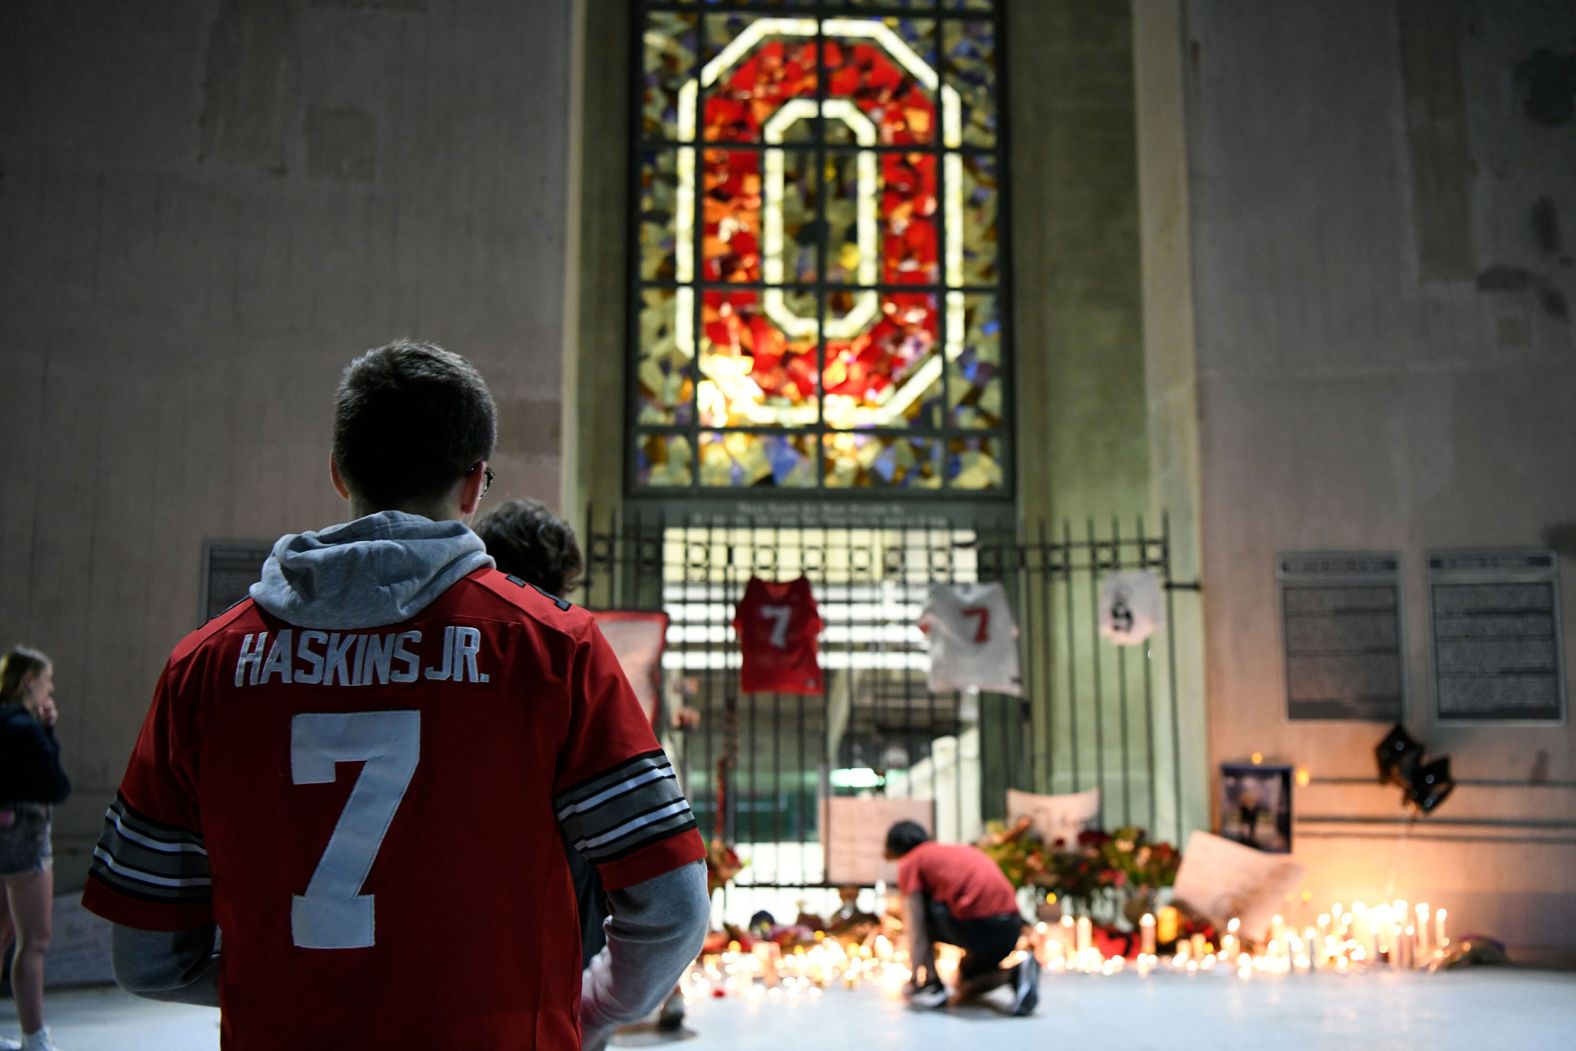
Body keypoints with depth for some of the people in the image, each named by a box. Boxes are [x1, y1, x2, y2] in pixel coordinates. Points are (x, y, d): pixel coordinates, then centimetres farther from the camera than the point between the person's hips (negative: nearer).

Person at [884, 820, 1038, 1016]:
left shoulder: (909, 862, 9)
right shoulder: (960, 849, 30)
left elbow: (916, 930, 0)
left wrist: (916, 978, 5)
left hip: (976, 926, -7)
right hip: (1012, 928, 7)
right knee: (965, 993, 26)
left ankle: (932, 985, 11)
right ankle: (1013, 972, 0)